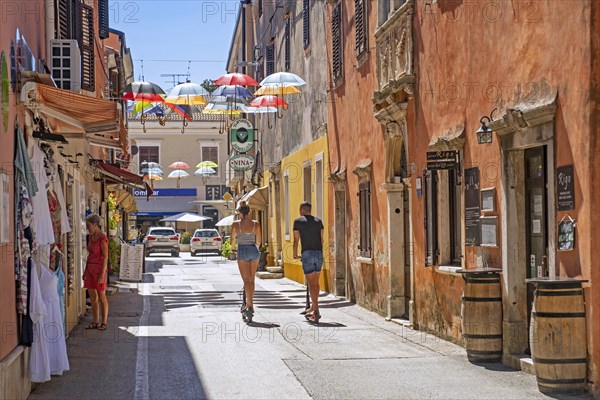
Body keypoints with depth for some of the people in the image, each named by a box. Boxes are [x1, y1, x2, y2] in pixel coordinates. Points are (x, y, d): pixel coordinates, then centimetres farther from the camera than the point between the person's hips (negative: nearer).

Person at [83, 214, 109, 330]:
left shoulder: (102, 238, -15)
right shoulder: (91, 237, 9)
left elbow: (105, 257, -16)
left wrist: (102, 274, -19)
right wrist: (85, 271, 16)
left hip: (99, 269, -8)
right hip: (90, 269, 8)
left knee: (102, 298, 2)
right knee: (92, 297, 9)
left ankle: (104, 322, 10)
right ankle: (95, 322, 16)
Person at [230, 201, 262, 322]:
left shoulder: (236, 224, -5)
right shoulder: (256, 224, 1)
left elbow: (233, 240, 3)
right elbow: (259, 240, 10)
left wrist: (233, 248, 25)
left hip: (242, 250, -2)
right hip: (254, 250, 3)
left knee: (246, 280, -1)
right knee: (251, 280, 15)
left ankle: (250, 306, -13)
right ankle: (249, 305, 22)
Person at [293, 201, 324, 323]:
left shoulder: (298, 221, 2)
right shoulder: (318, 221, 12)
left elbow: (296, 240, 0)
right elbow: (322, 239, 12)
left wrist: (295, 254, 12)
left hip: (307, 253, -4)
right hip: (319, 253, 4)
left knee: (311, 283, -7)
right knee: (315, 282, 15)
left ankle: (316, 311, -17)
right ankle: (313, 307, 25)